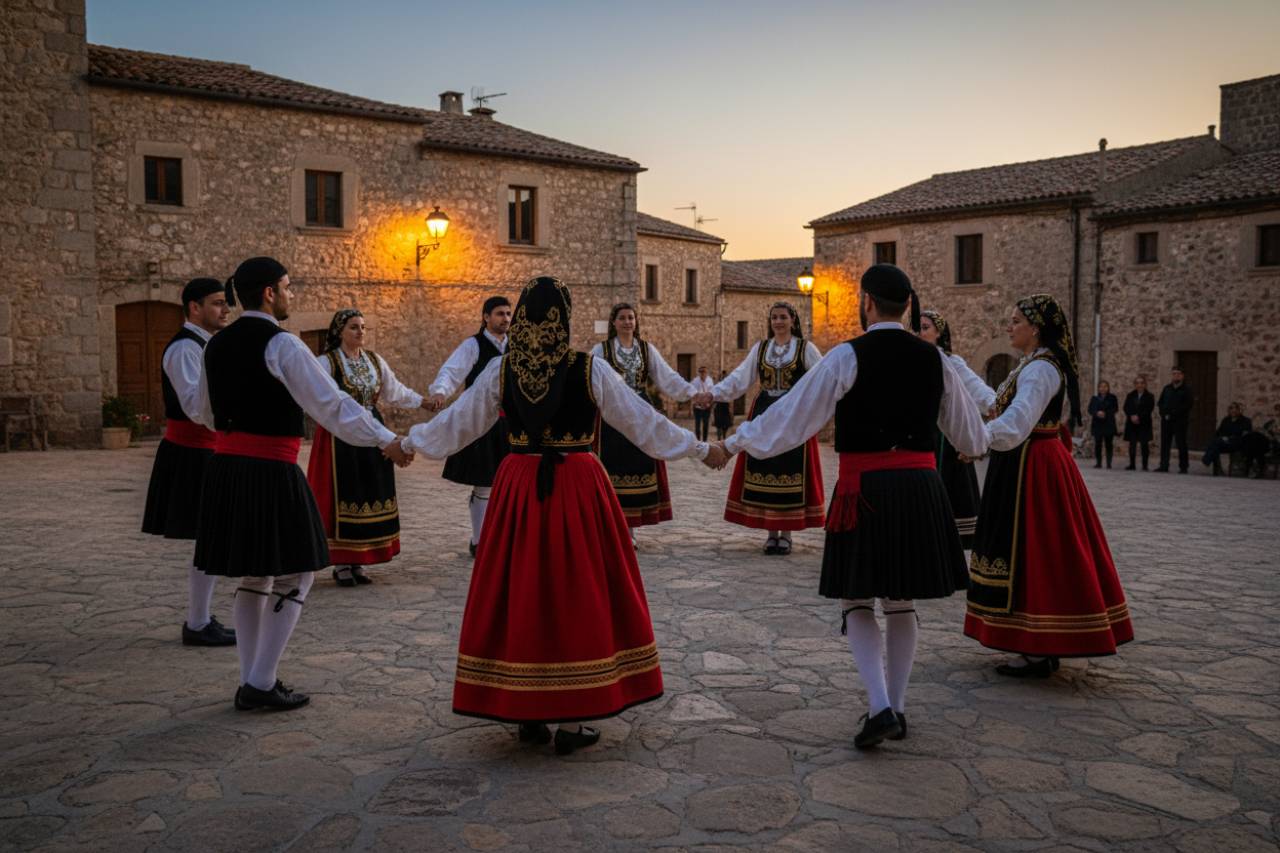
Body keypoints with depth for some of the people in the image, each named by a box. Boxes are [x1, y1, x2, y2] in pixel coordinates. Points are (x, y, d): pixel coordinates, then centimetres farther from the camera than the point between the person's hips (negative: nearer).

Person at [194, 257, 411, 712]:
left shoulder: (217, 345, 12)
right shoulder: (282, 345, -12)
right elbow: (332, 404, -16)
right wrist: (386, 439, -12)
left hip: (225, 469, 8)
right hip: (271, 473, -8)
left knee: (253, 577, 16)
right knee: (294, 577, 4)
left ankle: (251, 682, 22)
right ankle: (260, 684, 5)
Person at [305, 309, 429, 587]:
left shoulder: (375, 360, 11)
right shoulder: (326, 362, -7)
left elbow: (395, 391, 19)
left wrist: (426, 402, 16)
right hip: (340, 437, -6)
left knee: (370, 495, 7)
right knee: (343, 496, -3)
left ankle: (358, 562, 18)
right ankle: (341, 564, 8)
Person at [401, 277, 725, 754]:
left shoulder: (501, 370, -1)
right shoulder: (591, 370, -7)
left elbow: (457, 420, 9)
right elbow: (642, 421, -1)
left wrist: (409, 443, 26)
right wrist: (700, 450, 10)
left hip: (519, 490, 2)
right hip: (578, 490, -2)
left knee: (520, 592, 11)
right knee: (575, 595, 6)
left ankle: (528, 716, 18)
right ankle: (571, 720, 12)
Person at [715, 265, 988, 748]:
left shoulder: (848, 357, -8)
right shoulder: (934, 359, 7)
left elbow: (794, 412, -4)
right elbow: (970, 436, 19)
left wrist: (736, 442, 8)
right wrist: (976, 446, 44)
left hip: (865, 489, -4)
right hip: (921, 486, 4)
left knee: (856, 602, 7)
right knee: (901, 602, 15)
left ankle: (880, 707, -5)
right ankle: (896, 708, 22)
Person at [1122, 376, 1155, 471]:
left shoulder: (1149, 396, 1)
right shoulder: (1130, 395, 11)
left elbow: (1149, 409, -7)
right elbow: (1126, 408, 3)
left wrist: (1138, 416, -15)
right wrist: (1132, 416, -14)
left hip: (1144, 424, -3)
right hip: (1131, 423, 3)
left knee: (1144, 444, -5)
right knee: (1132, 444, 2)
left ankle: (1144, 465, 0)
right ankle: (1132, 464, 8)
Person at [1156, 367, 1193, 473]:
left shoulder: (1186, 389, 1)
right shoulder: (1166, 389, 16)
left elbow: (1189, 404, -9)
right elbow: (1160, 403, 15)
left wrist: (1173, 414, -15)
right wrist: (1164, 414, -3)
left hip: (1180, 421, -4)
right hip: (1166, 420, 4)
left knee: (1181, 444, -4)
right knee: (1165, 443, 2)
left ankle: (1183, 467, 0)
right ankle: (1164, 466, 4)